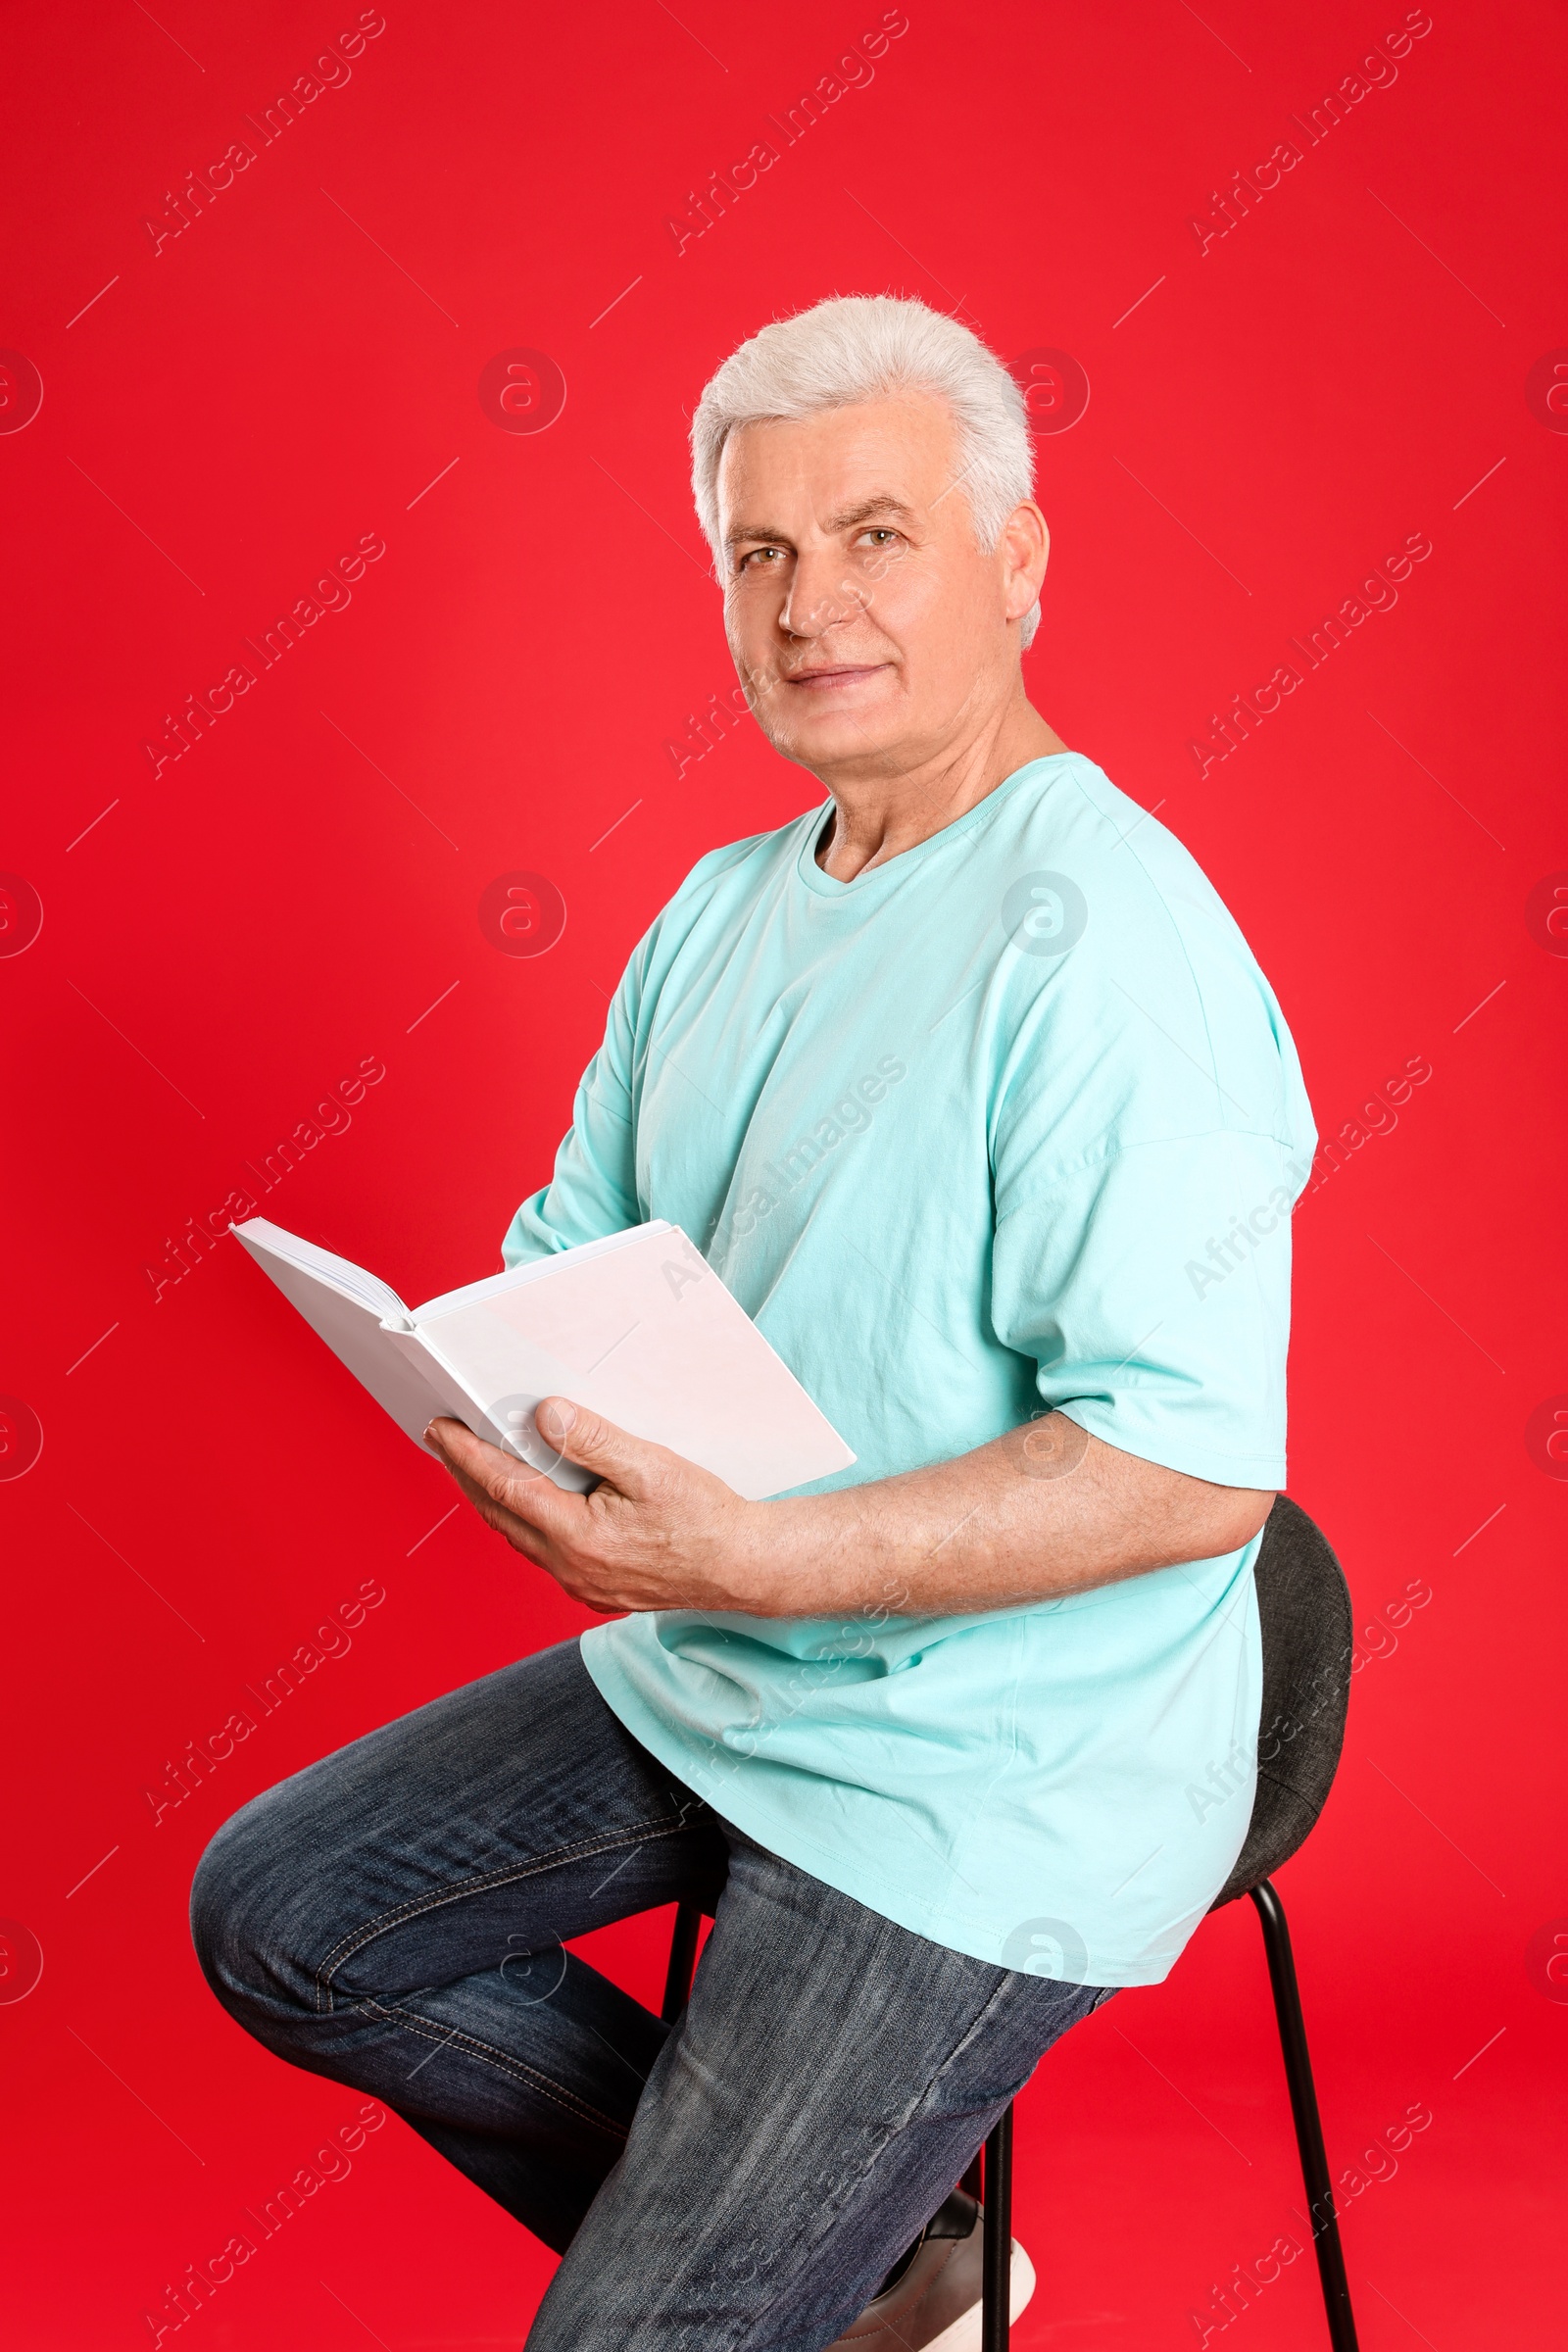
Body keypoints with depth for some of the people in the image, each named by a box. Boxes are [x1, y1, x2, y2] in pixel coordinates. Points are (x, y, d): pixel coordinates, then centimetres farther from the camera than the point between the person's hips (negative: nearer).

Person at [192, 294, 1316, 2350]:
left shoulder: (1106, 940, -22)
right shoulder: (726, 908, 7)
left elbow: (1196, 1463, -27)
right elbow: (573, 1252, 14)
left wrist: (760, 1558, -33)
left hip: (989, 1785, -9)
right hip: (713, 1671, 9)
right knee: (279, 1913, 11)